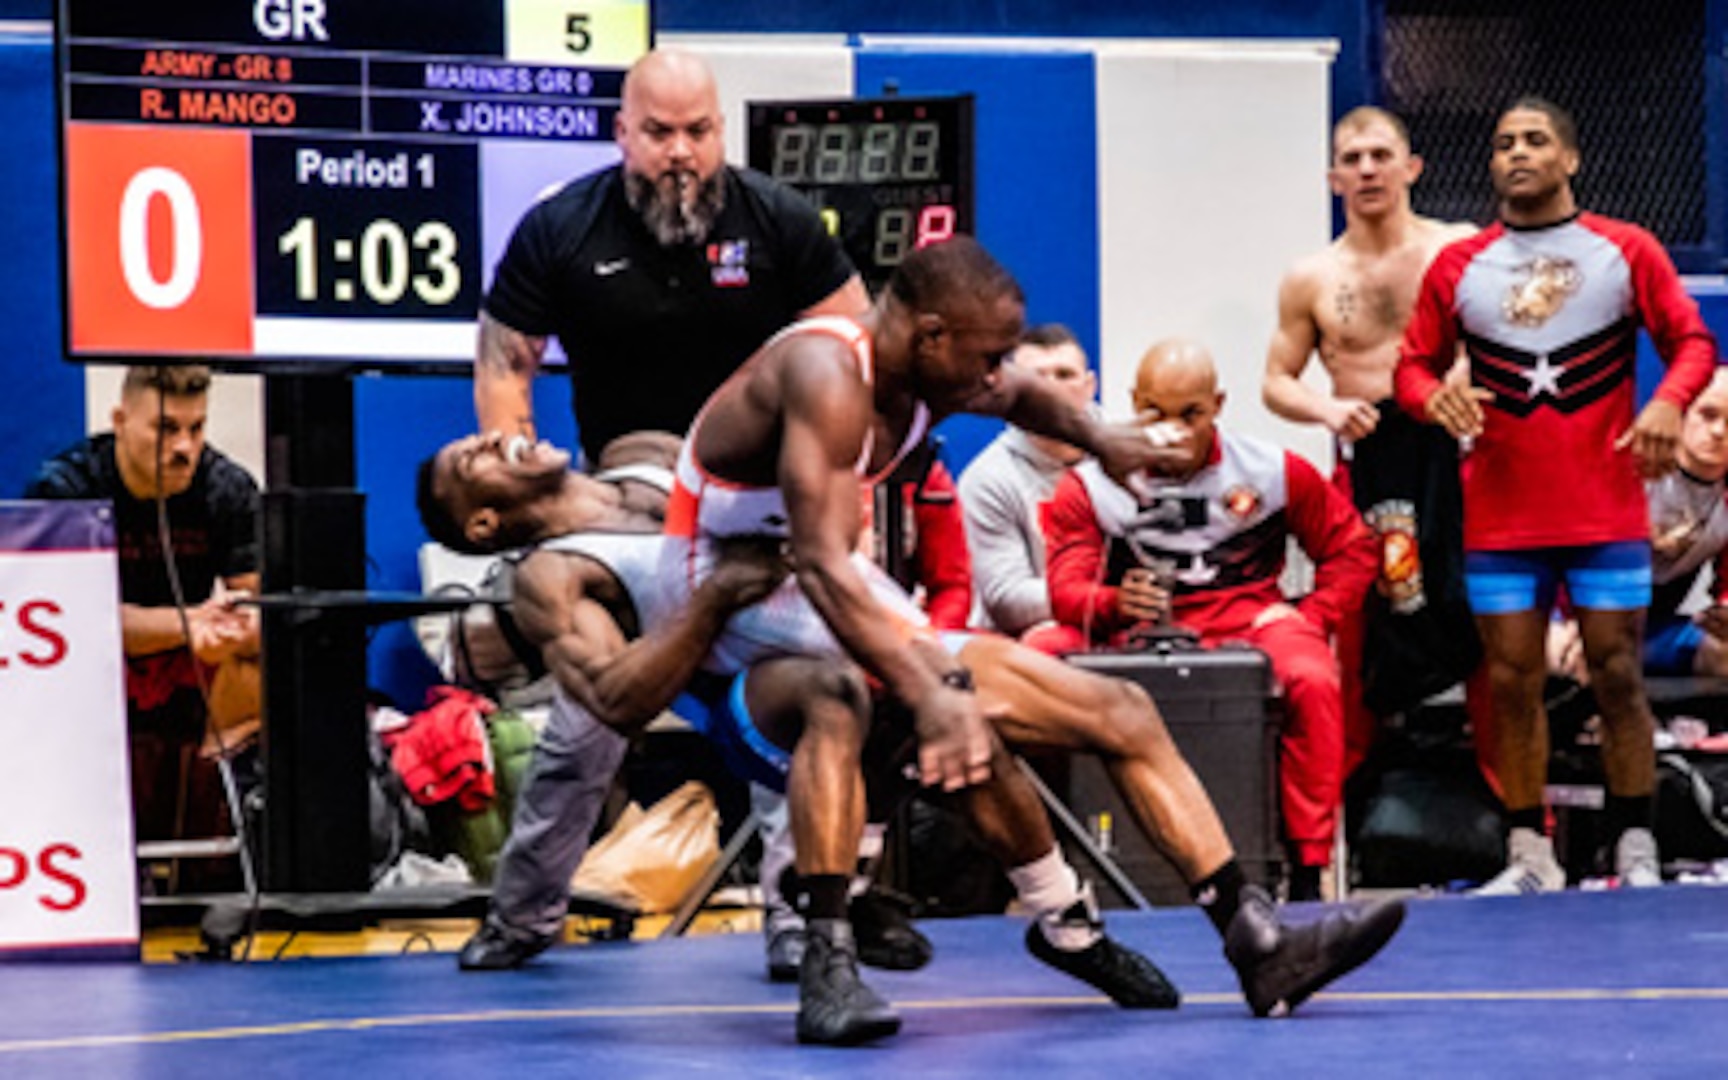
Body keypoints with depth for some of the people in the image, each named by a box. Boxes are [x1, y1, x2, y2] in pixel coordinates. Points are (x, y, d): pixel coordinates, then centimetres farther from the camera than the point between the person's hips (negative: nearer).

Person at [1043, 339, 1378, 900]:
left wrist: (1310, 620, -1)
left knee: (1314, 684, -34)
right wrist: (1117, 604, -28)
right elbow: (1067, 590, -5)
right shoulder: (1088, 486, 4)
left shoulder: (1272, 471, 7)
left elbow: (1351, 547, 15)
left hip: (1251, 617, 1)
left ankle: (1307, 869, -23)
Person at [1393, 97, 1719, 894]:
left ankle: (1636, 856, 6)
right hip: (1500, 519, 2)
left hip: (1608, 512, -1)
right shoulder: (1457, 267, 7)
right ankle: (1530, 858, 9)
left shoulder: (1627, 252, 3)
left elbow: (1692, 340, 3)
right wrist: (1436, 397, -13)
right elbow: (1413, 364, 10)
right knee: (1512, 683, 1)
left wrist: (1668, 402, -17)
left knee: (1618, 676, -1)